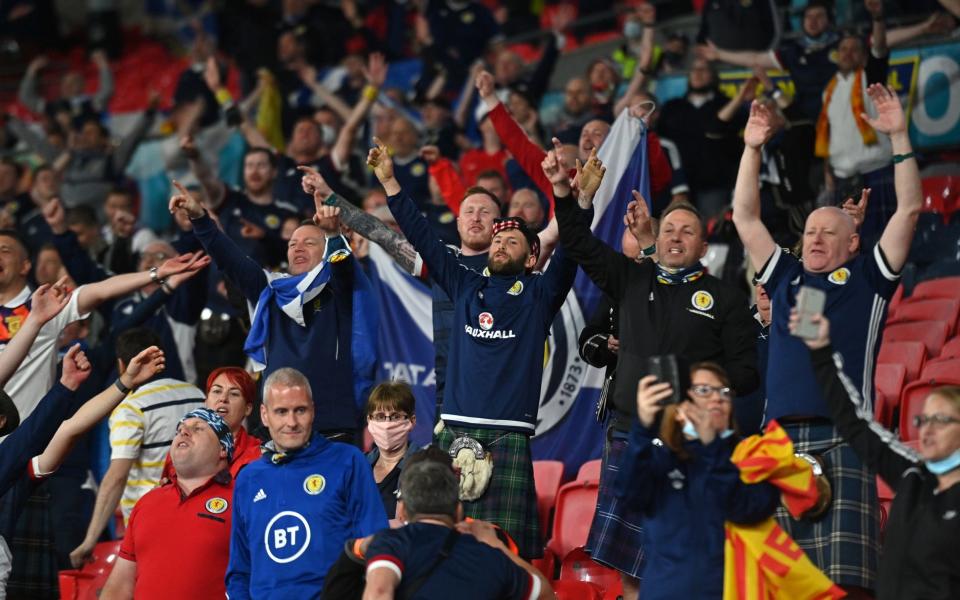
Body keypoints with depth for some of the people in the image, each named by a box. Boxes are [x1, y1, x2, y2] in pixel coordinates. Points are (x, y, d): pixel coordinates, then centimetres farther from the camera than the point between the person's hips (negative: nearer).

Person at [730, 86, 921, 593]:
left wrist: (899, 138, -1)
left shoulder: (867, 279, 10)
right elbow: (745, 218, 21)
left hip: (843, 440, -4)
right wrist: (752, 149, 15)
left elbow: (908, 210, 4)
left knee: (844, 574, -11)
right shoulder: (784, 277, 19)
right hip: (781, 439, 4)